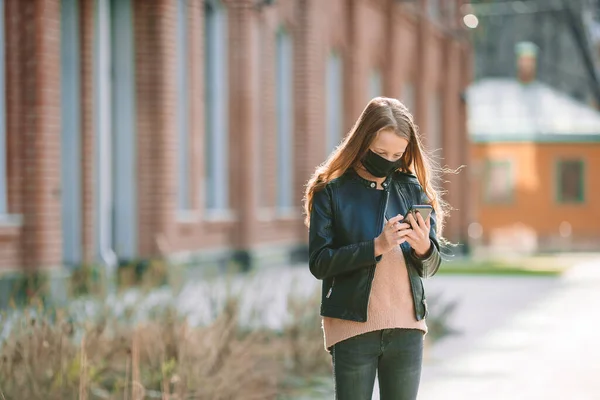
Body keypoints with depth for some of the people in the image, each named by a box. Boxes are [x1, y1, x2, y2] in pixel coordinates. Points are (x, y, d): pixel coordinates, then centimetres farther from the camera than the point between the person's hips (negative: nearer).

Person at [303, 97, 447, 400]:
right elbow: (319, 263, -10)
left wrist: (423, 248, -15)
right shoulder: (332, 191, -2)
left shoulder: (414, 190, 8)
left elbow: (430, 267, 8)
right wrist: (377, 246, -21)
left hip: (407, 328, 3)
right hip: (353, 327, -3)